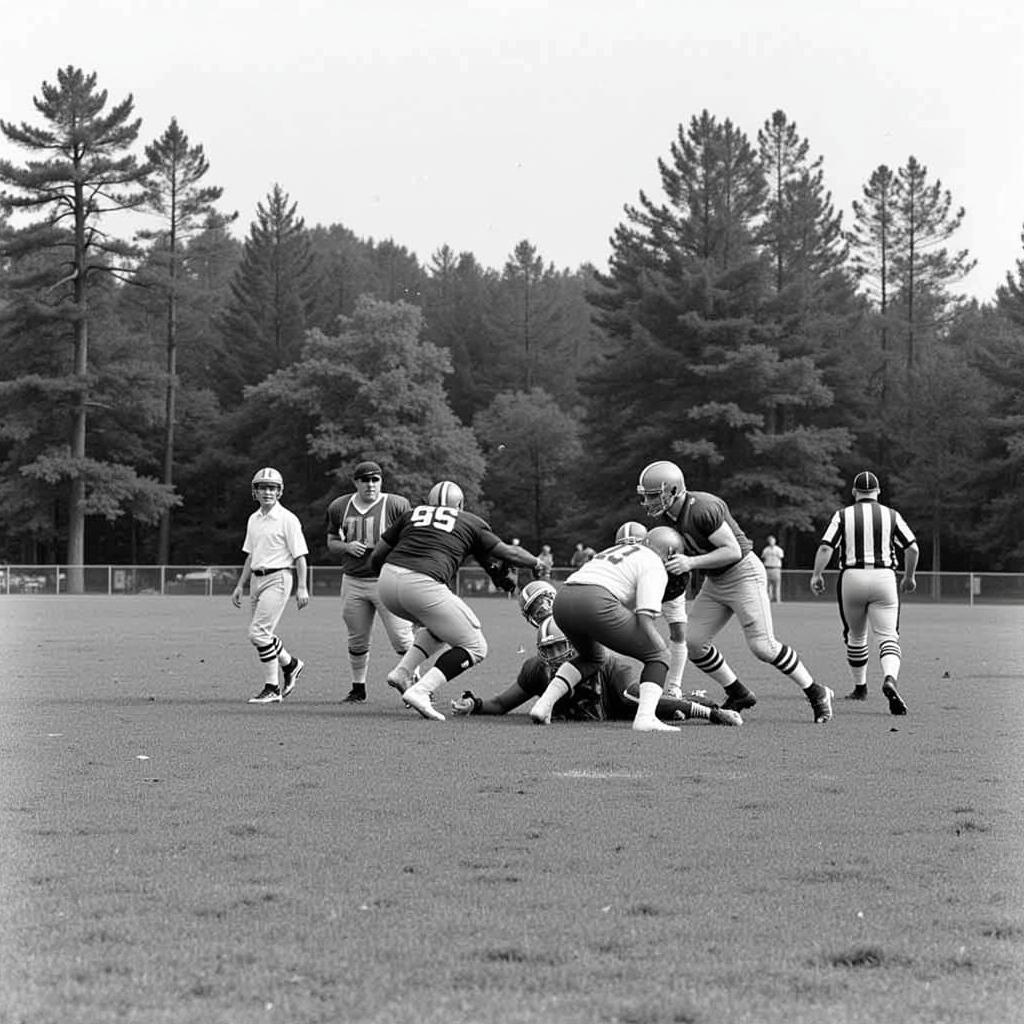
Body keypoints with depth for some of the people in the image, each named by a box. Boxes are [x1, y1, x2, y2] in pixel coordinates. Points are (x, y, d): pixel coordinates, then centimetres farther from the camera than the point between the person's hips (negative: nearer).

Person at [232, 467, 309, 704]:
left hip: (278, 578, -8)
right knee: (261, 634, 11)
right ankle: (290, 665, 35)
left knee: (258, 633, -15)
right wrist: (240, 585, 20)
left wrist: (302, 587, -13)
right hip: (257, 579, 8)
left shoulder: (287, 520, -8)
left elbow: (299, 555, -9)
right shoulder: (254, 520, 14)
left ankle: (272, 689, -7)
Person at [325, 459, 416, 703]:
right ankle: (358, 689, 25)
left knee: (401, 638, -10)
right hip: (353, 581, 4)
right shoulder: (339, 507, 5)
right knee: (357, 640, 11)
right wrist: (347, 547, -6)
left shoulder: (396, 505, -6)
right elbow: (331, 543, 15)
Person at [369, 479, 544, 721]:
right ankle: (420, 691, -11)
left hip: (388, 583, 6)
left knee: (439, 626, 32)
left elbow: (376, 558, 23)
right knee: (475, 648, 7)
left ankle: (402, 671, 13)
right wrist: (537, 563, 40)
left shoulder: (412, 514, 25)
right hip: (423, 586, -6)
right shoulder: (470, 523, 18)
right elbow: (508, 553, 22)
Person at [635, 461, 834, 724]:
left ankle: (816, 693, 4)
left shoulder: (703, 509, -28)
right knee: (694, 643, 0)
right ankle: (738, 695, 15)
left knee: (763, 647, -12)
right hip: (715, 582, 9)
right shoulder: (667, 515, -1)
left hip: (743, 574, -9)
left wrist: (691, 563, -31)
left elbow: (732, 551, -26)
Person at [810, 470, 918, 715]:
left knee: (855, 636, 19)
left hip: (851, 578, 1)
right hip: (884, 578, 0)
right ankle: (890, 679, -33)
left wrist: (816, 575, 0)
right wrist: (909, 576, 16)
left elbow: (826, 547, -6)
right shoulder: (891, 515, 8)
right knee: (888, 637, -6)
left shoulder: (842, 515, 5)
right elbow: (912, 548, 3)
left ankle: (860, 687, 29)